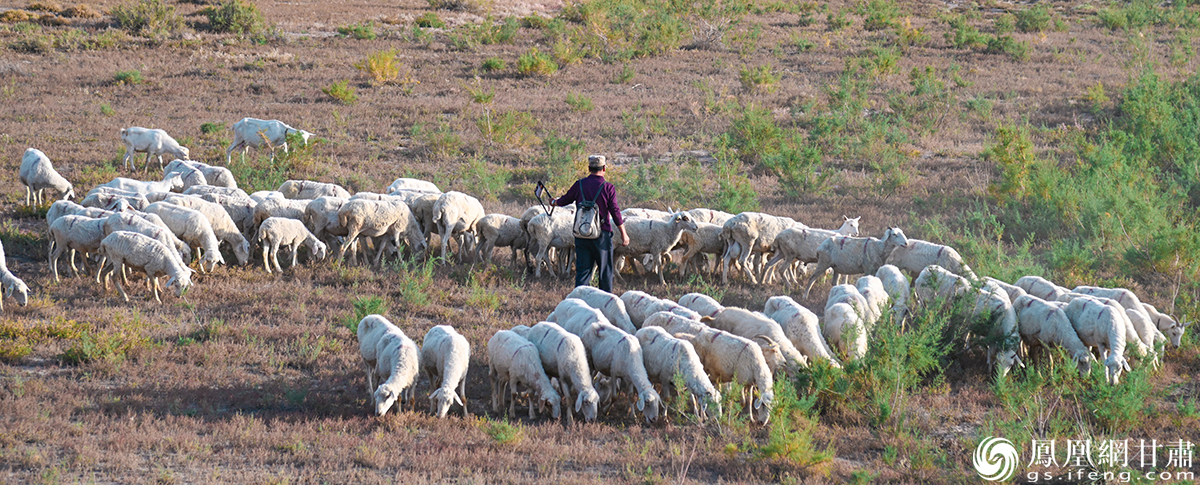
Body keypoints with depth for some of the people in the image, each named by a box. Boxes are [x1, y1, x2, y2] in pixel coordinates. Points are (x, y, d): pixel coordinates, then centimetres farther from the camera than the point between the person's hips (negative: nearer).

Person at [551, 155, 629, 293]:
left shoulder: (580, 185, 0)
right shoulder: (608, 188, -9)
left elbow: (565, 200, 14)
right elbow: (615, 212, -10)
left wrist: (554, 202, 37)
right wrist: (623, 234, -3)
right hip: (602, 234, -3)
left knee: (582, 270, 8)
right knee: (605, 271, 8)